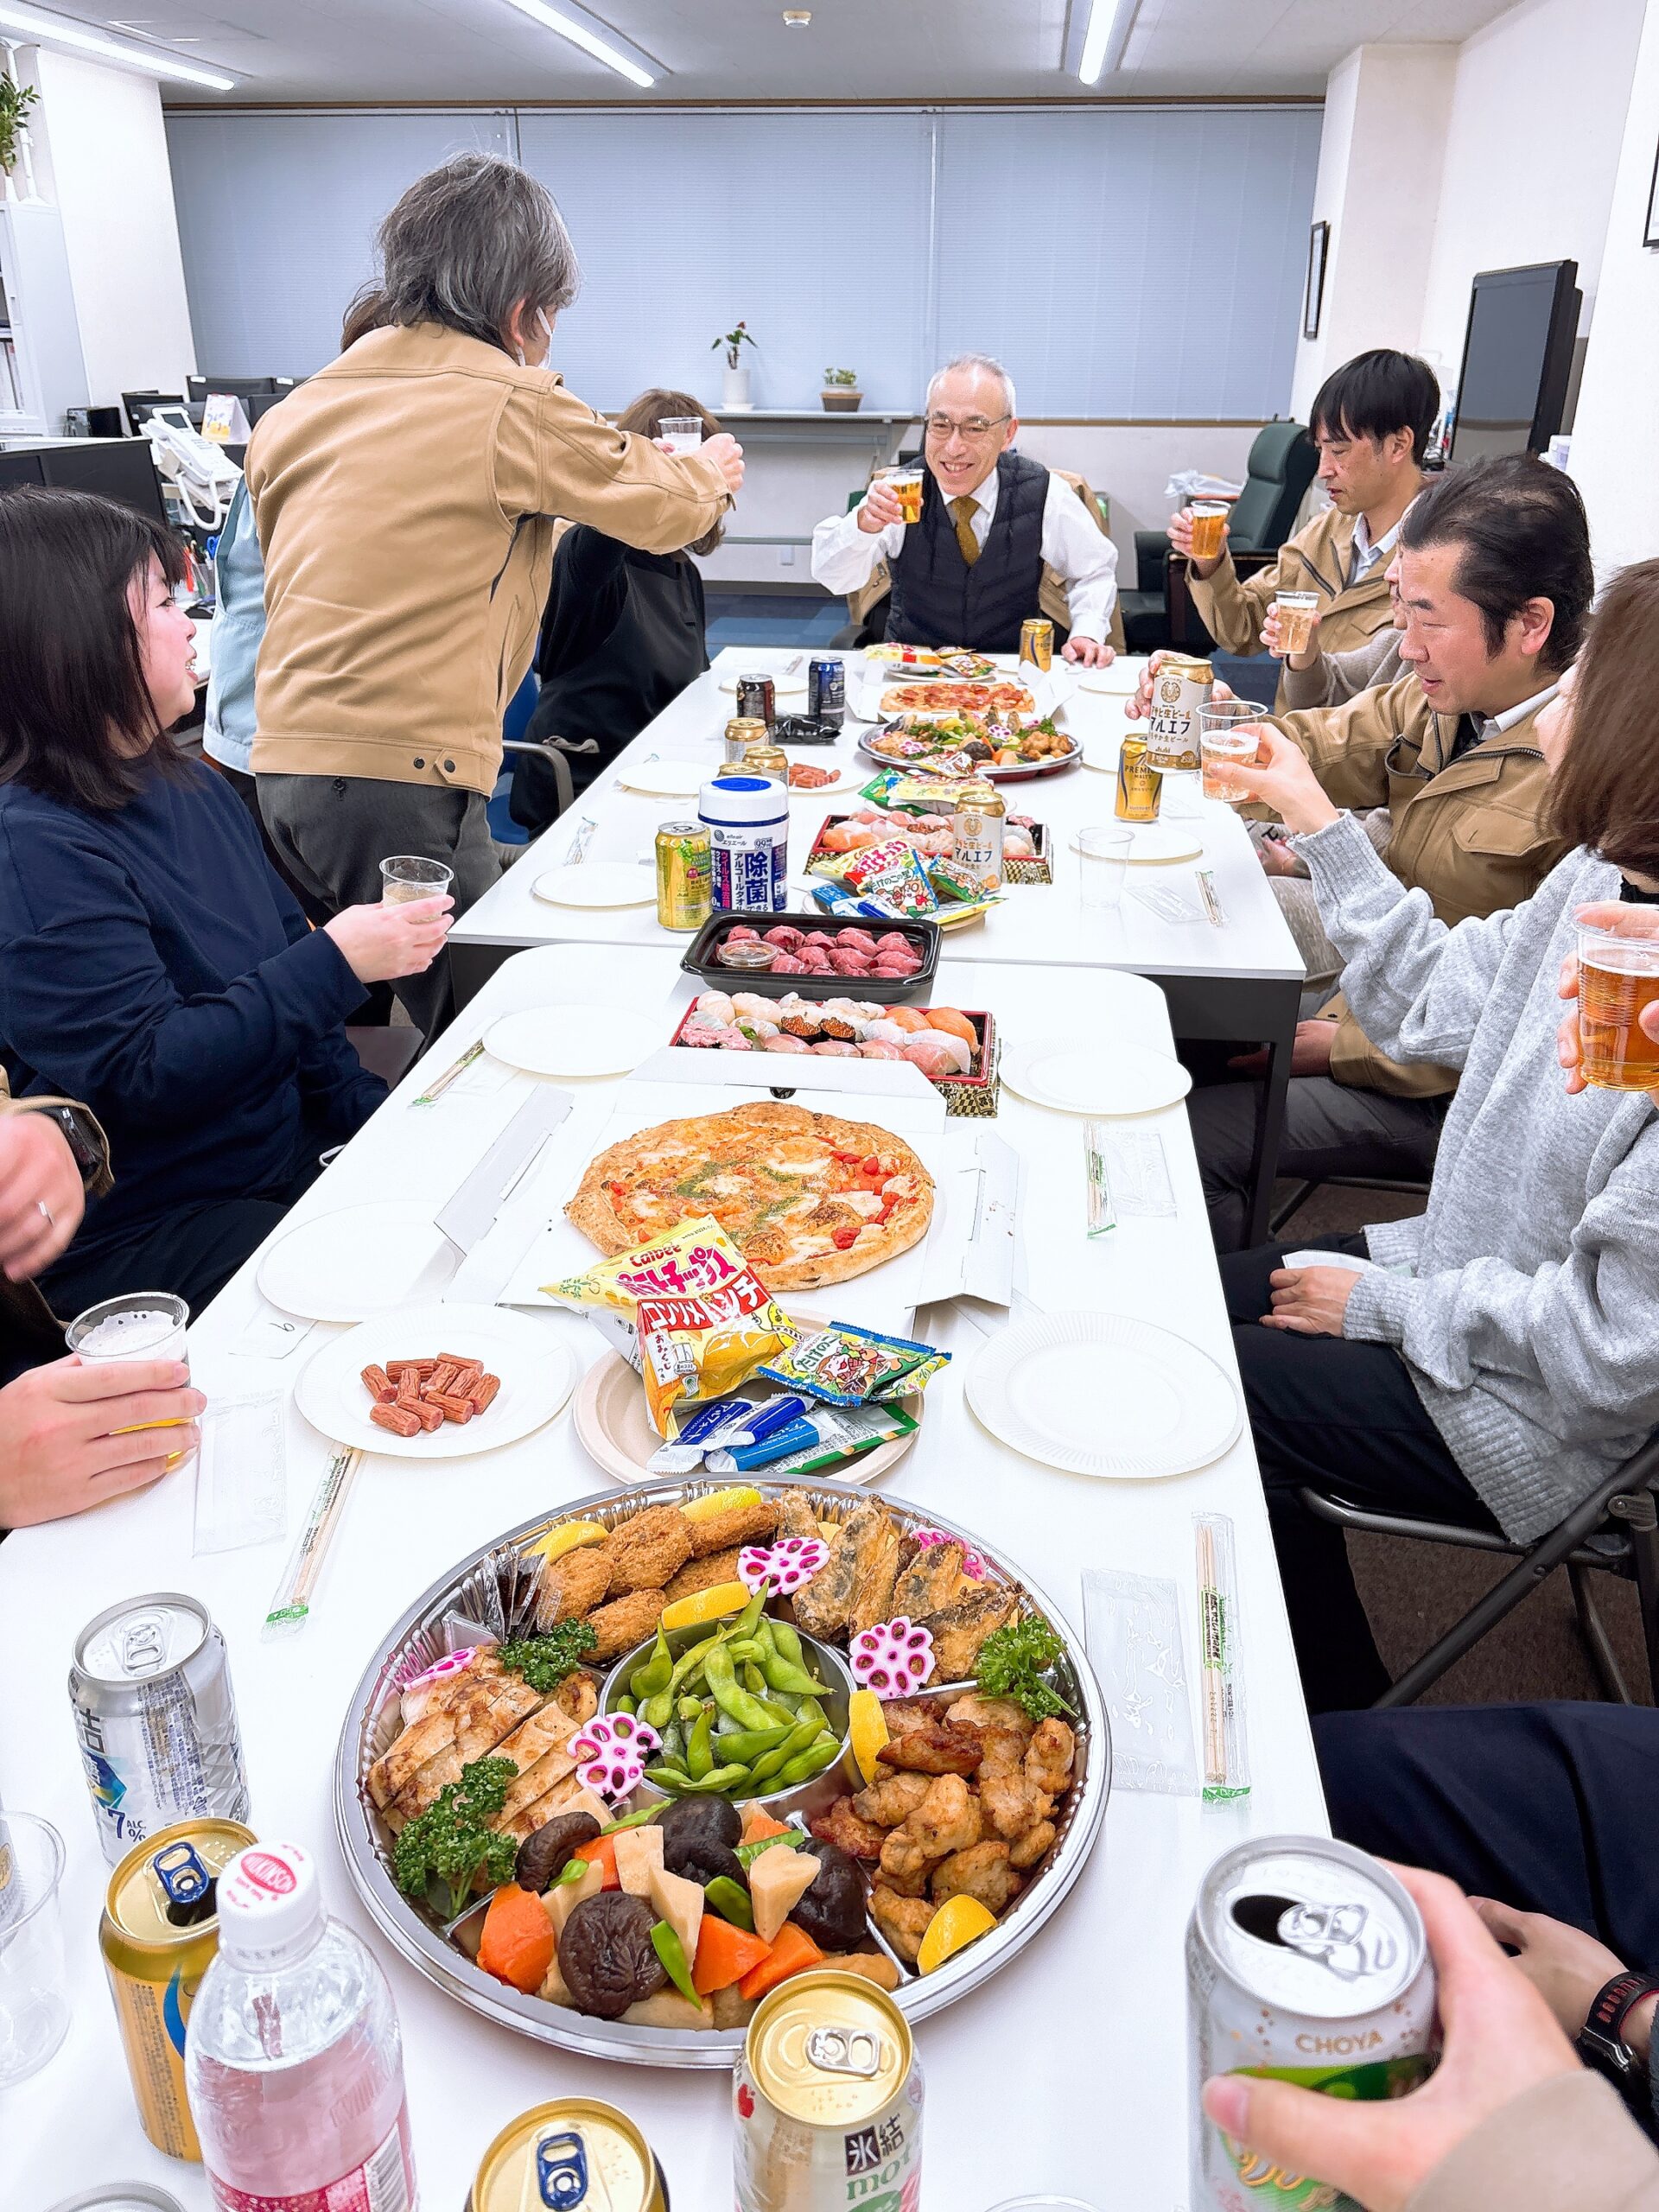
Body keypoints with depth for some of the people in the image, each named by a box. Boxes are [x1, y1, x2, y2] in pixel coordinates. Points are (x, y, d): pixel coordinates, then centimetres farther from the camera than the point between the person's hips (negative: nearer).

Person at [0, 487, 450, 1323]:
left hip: (286, 1153, 8)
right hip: (137, 1236, -8)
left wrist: (366, 1108, 8)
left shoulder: (195, 787, 10)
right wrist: (338, 962, -22)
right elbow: (141, 1077, -23)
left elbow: (282, 947, 19)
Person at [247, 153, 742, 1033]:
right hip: (404, 776, -7)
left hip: (281, 763, 8)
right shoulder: (513, 406, -5)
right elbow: (663, 511, 10)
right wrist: (708, 470, 33)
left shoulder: (294, 411, 14)